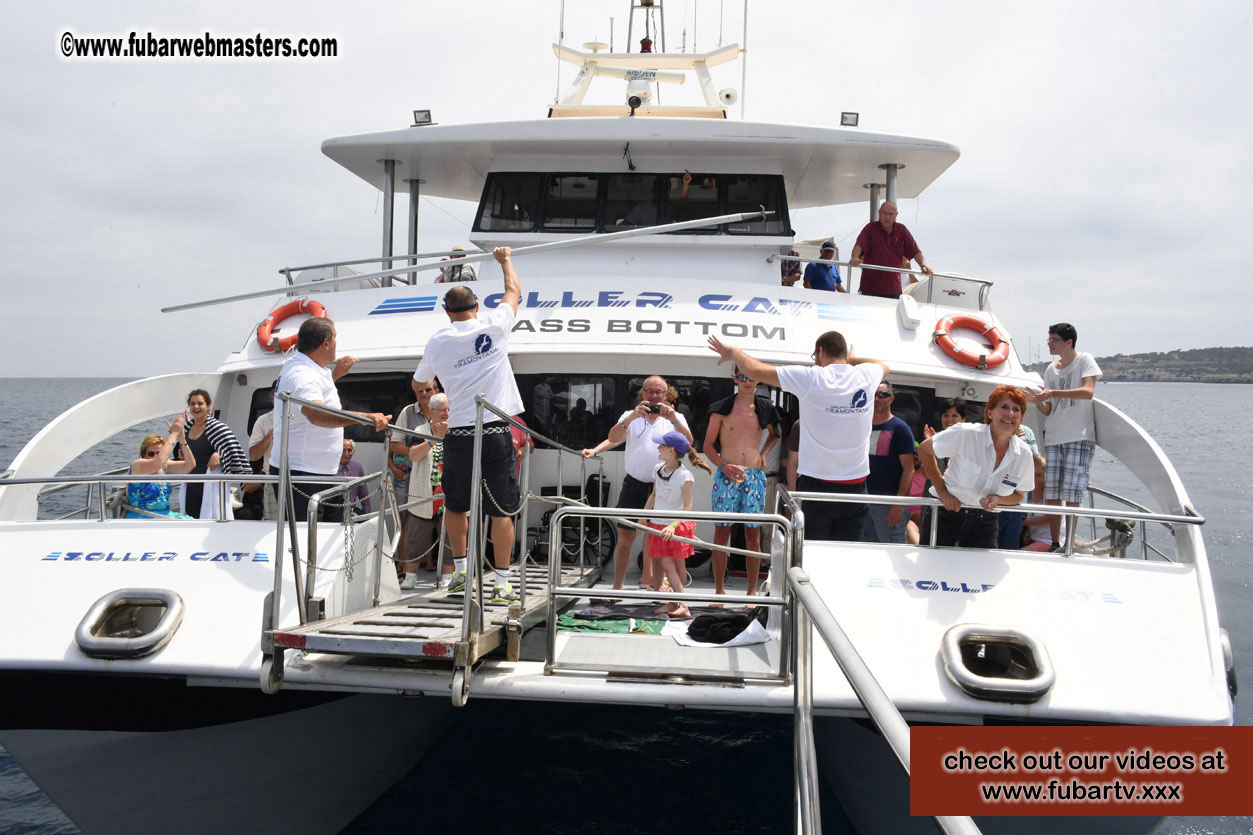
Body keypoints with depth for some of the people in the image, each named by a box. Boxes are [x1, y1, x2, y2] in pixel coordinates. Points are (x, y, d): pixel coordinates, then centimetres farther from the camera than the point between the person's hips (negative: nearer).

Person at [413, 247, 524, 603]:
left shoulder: (437, 341, 5)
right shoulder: (493, 325, 0)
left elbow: (419, 383, 21)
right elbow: (514, 291, 20)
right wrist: (505, 259, 37)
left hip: (458, 435, 2)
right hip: (496, 432, -1)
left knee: (455, 504, 19)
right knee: (501, 508, 2)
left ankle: (460, 571, 23)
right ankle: (502, 583, 2)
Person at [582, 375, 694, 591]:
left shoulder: (675, 419, 5)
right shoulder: (631, 417, 5)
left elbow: (687, 441, -13)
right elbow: (613, 438, -12)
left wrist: (674, 420, -30)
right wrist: (632, 417, -29)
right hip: (634, 484, -1)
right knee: (625, 537, -3)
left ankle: (647, 576, 34)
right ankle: (617, 587, 3)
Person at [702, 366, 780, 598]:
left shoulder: (764, 409, 8)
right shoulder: (721, 409, 0)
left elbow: (774, 434, 28)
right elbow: (708, 445, 1)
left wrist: (763, 454, 10)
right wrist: (724, 466, -15)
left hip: (755, 476, 2)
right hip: (726, 476, -2)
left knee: (753, 535, 3)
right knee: (721, 533, -1)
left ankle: (752, 591, 10)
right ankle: (719, 590, 8)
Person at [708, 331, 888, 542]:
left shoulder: (812, 378, -9)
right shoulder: (866, 376, 3)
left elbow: (755, 370, -6)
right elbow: (884, 366, 31)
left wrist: (733, 351, 11)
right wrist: (850, 358, 31)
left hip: (816, 483, -3)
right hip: (856, 484, 4)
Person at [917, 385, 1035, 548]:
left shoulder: (1024, 454, -4)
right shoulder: (966, 434, -16)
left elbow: (1018, 495, 10)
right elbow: (924, 450, -6)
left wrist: (998, 499, -14)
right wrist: (942, 491, -11)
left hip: (984, 523, 3)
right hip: (947, 513, -3)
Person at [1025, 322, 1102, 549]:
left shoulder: (1084, 360, 1)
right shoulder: (1051, 369, 17)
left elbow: (1088, 392, -16)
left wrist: (1053, 392, -21)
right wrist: (1039, 401, -6)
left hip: (1080, 438, -5)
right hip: (1053, 437, 5)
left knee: (1071, 494, -9)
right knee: (1050, 493, -1)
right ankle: (1054, 544, 5)